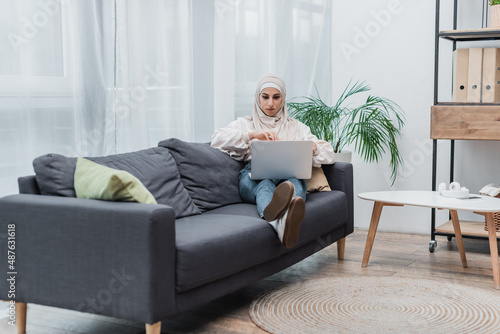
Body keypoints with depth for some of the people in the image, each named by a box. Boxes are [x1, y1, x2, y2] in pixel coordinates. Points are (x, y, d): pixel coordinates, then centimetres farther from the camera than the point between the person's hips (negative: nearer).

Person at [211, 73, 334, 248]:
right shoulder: (244, 124, 26)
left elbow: (329, 153, 21)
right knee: (265, 184, -40)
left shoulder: (297, 127, 30)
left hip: (290, 175, 2)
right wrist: (252, 134, -8)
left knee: (295, 182, -38)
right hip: (253, 176, -1)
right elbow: (217, 138, 5)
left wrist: (312, 147, -4)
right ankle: (281, 224, -77)